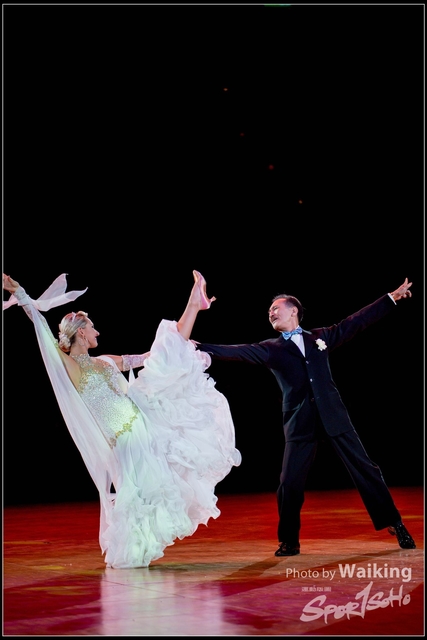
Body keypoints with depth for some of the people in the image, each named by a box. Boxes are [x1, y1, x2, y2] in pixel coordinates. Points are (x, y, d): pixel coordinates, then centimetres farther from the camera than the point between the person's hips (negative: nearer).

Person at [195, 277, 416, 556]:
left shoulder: (320, 337, 11)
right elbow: (237, 351, -3)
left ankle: (395, 524, 13)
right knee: (290, 483, -4)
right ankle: (289, 541, 13)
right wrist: (199, 346, -14)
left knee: (364, 468, 2)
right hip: (299, 423, 0)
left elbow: (356, 322, 12)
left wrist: (392, 297, 11)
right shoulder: (270, 349, 8)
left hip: (333, 415, 0)